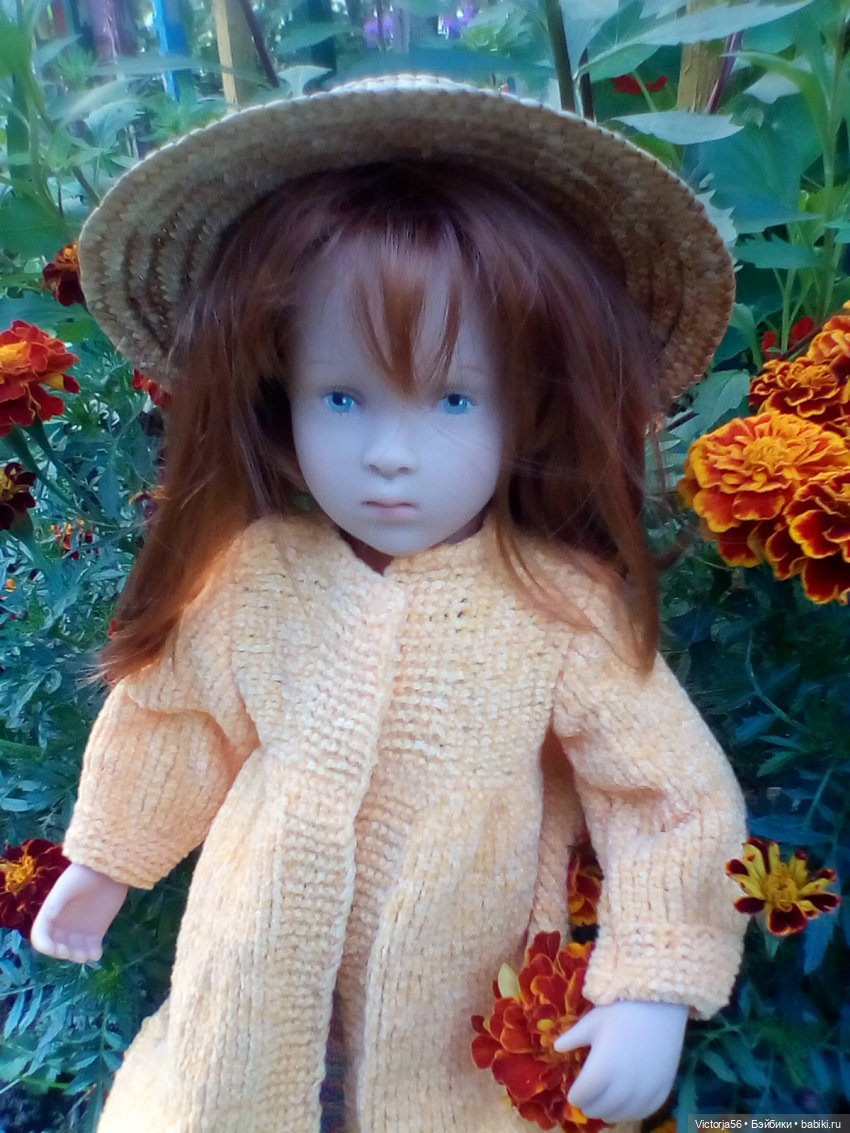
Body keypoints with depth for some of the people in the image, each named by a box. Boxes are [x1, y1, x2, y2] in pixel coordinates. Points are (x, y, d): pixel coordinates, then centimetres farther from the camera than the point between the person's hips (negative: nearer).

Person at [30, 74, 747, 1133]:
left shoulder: (568, 610, -24)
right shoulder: (245, 579, -16)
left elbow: (679, 804, -16)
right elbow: (169, 718, 0)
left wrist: (652, 992, -20)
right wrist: (103, 861, 12)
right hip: (257, 960, 3)